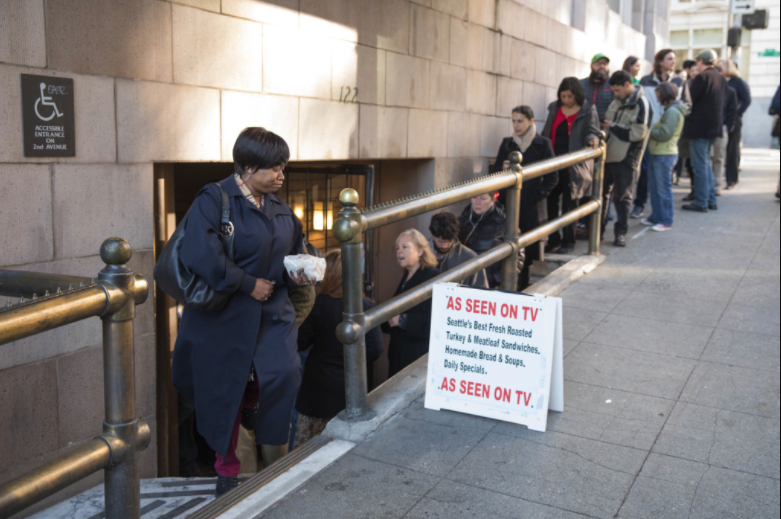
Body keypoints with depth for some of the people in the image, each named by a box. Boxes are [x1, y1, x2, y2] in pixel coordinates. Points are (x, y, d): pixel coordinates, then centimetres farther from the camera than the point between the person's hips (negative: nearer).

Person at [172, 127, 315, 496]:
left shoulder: (280, 209, 9)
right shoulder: (214, 200, -13)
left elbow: (292, 253, 21)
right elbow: (199, 255, -28)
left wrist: (296, 274, -3)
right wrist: (248, 285, -22)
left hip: (272, 314, 5)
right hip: (224, 317, -5)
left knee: (285, 376, -13)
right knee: (224, 394, 9)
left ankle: (276, 463, 11)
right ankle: (227, 471, 33)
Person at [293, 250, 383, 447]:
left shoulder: (317, 304, -11)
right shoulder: (366, 306, -7)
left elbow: (300, 343, -8)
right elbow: (375, 348, -7)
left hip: (317, 386, -2)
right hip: (349, 388, 2)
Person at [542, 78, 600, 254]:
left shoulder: (588, 110, 2)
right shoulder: (554, 109, 12)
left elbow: (591, 131, -4)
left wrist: (592, 139, -26)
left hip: (574, 165, -4)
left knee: (569, 204, 1)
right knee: (550, 200, 2)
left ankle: (568, 241, 11)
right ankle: (553, 239, 13)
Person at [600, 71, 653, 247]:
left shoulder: (641, 104, -9)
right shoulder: (616, 103, 13)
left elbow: (638, 133, -18)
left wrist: (613, 127, -11)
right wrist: (604, 129, 3)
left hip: (626, 159, -7)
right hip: (609, 155, 7)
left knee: (622, 196, 1)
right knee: (602, 192, 11)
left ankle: (621, 232, 11)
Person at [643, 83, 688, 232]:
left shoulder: (673, 111, -16)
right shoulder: (669, 110, 17)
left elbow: (664, 134, -21)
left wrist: (649, 131, -10)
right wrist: (651, 130, 2)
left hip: (665, 155, -10)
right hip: (656, 153, 10)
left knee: (663, 189, -4)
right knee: (653, 188, 16)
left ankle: (666, 221, 3)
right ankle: (656, 217, 25)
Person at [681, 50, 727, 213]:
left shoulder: (702, 77, -14)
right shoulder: (721, 79, 11)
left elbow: (689, 101, -14)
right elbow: (722, 103, 16)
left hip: (699, 126, -8)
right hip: (714, 126, 8)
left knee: (700, 165, -3)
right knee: (706, 163, 17)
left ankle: (701, 203, 0)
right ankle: (711, 200, 20)